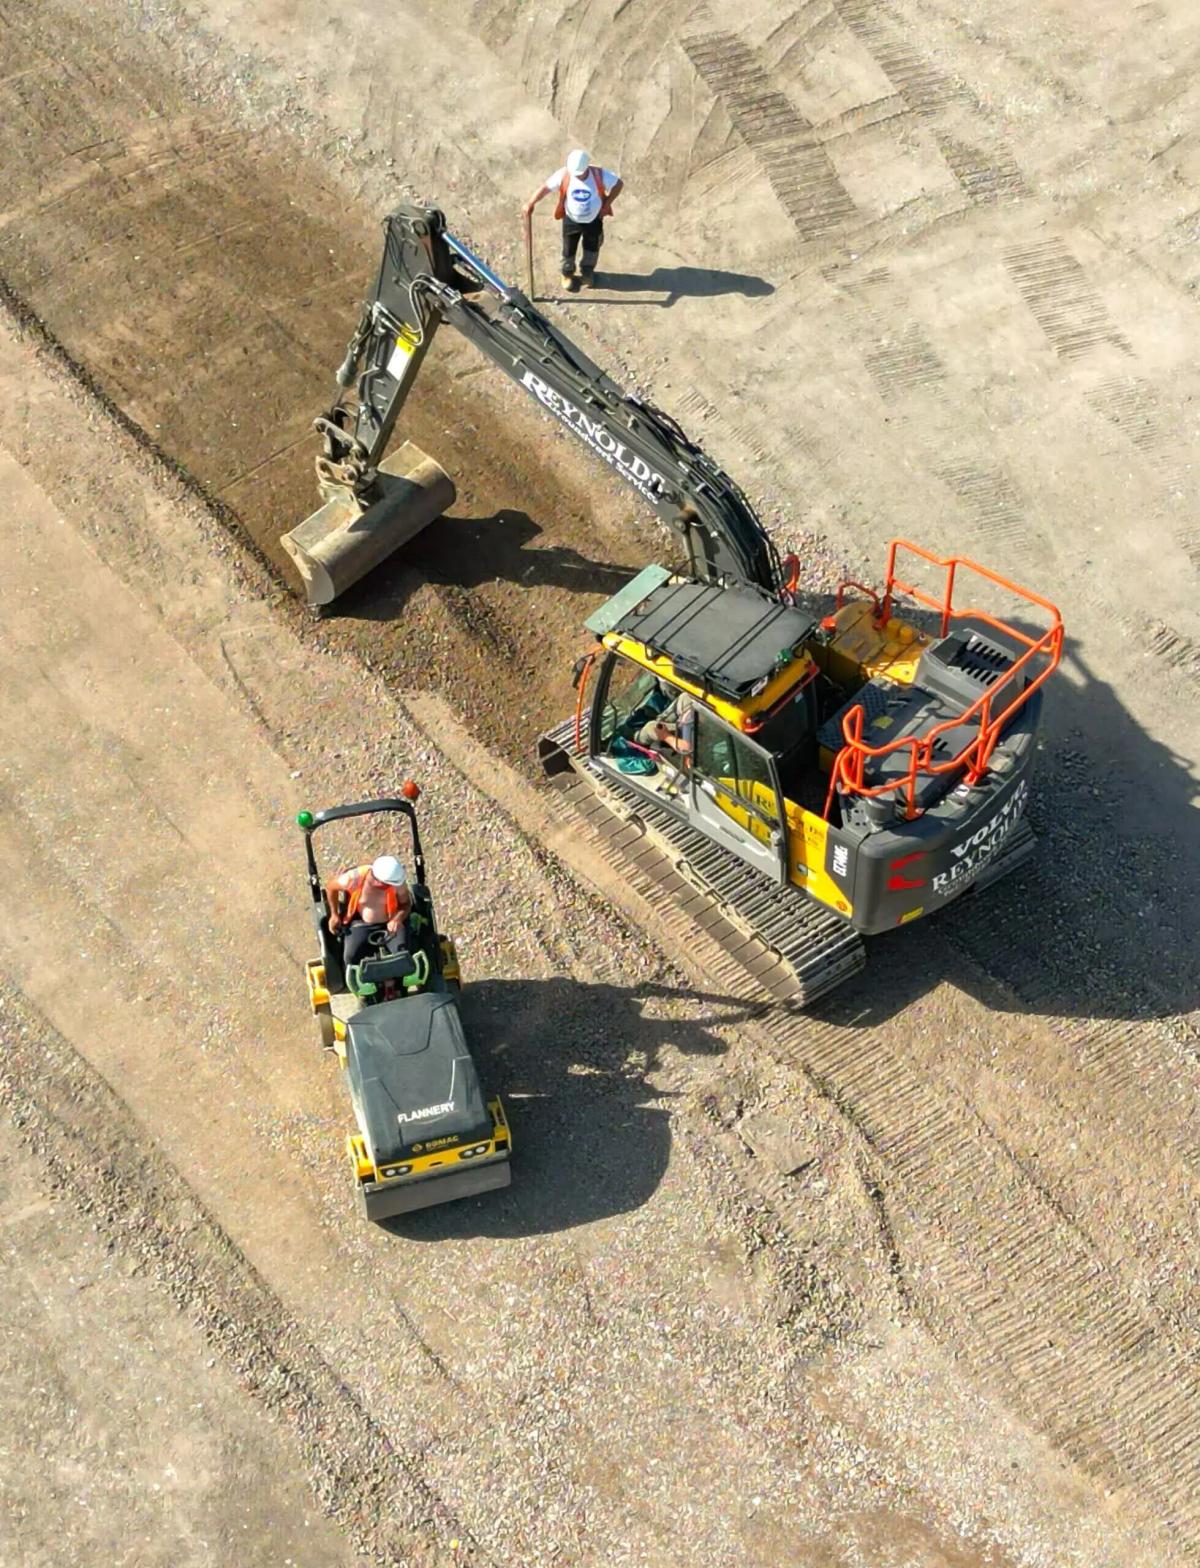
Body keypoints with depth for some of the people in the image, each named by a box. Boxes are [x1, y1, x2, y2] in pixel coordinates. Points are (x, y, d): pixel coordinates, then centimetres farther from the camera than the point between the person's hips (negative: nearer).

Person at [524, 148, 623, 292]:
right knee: (569, 249, 17)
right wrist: (530, 204, -26)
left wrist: (607, 204, -15)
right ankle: (567, 274, 45)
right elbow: (545, 187, -20)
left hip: (594, 220, 0)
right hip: (571, 220, 0)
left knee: (592, 247, 23)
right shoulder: (563, 175, -26)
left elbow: (619, 183, -14)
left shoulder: (599, 175, -27)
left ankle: (587, 271, 52)